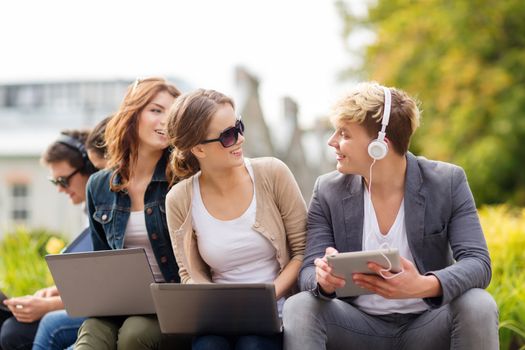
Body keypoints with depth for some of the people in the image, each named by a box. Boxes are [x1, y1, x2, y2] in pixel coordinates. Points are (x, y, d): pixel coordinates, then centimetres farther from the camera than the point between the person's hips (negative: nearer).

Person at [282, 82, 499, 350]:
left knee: (479, 306, -30)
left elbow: (478, 263, -15)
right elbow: (309, 274, -6)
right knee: (298, 308, -27)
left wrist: (425, 286, -36)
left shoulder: (448, 182, -6)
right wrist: (324, 281, -33)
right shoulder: (328, 192, -2)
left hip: (427, 327, 0)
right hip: (360, 326, 0)